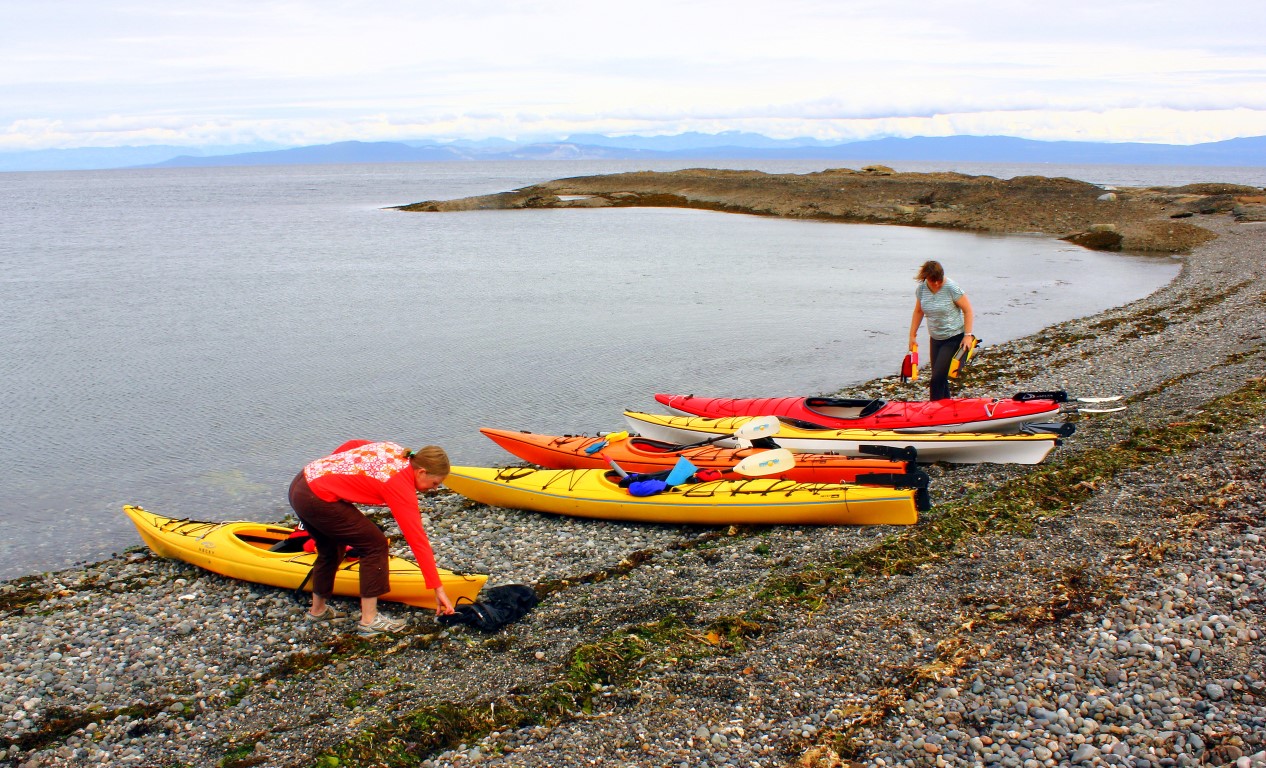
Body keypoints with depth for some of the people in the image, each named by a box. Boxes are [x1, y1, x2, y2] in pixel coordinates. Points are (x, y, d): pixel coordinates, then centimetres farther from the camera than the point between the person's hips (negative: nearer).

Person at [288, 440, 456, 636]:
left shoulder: (395, 451, 6)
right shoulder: (402, 486, -15)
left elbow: (351, 445, 16)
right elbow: (418, 541, -15)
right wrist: (438, 589, -13)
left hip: (302, 481, 9)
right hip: (317, 499, -9)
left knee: (331, 548, 27)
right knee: (375, 544, 0)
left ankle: (318, 610, 44)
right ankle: (369, 620, 4)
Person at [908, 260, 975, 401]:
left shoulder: (951, 287, -18)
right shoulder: (921, 289, -2)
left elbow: (968, 310, -13)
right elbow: (918, 312, 12)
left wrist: (967, 335, -17)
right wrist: (912, 335, 11)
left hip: (954, 338, -6)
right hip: (935, 338, 6)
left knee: (937, 379, -13)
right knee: (939, 378, 11)